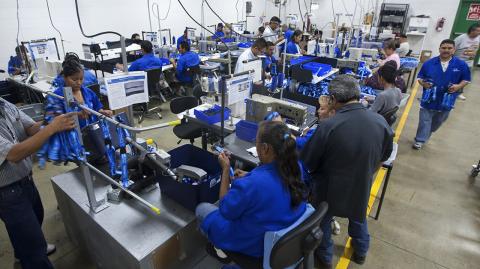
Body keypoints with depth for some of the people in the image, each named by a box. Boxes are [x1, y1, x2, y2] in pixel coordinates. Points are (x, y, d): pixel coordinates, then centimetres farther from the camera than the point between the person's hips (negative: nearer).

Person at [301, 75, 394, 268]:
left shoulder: (328, 126, -31)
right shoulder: (381, 122, -15)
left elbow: (306, 163, -19)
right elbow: (385, 155, 4)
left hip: (330, 189, -4)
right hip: (361, 186, 4)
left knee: (322, 220, 24)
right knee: (358, 216, 32)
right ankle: (361, 252, 56)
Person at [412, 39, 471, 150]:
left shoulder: (461, 64, -4)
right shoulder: (429, 63, -6)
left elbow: (466, 79, 5)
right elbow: (420, 77, 3)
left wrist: (458, 86, -15)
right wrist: (423, 83, -18)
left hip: (446, 100, 2)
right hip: (429, 99, -2)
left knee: (438, 121, 18)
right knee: (425, 120, 2)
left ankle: (425, 135, 40)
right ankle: (420, 140, 12)